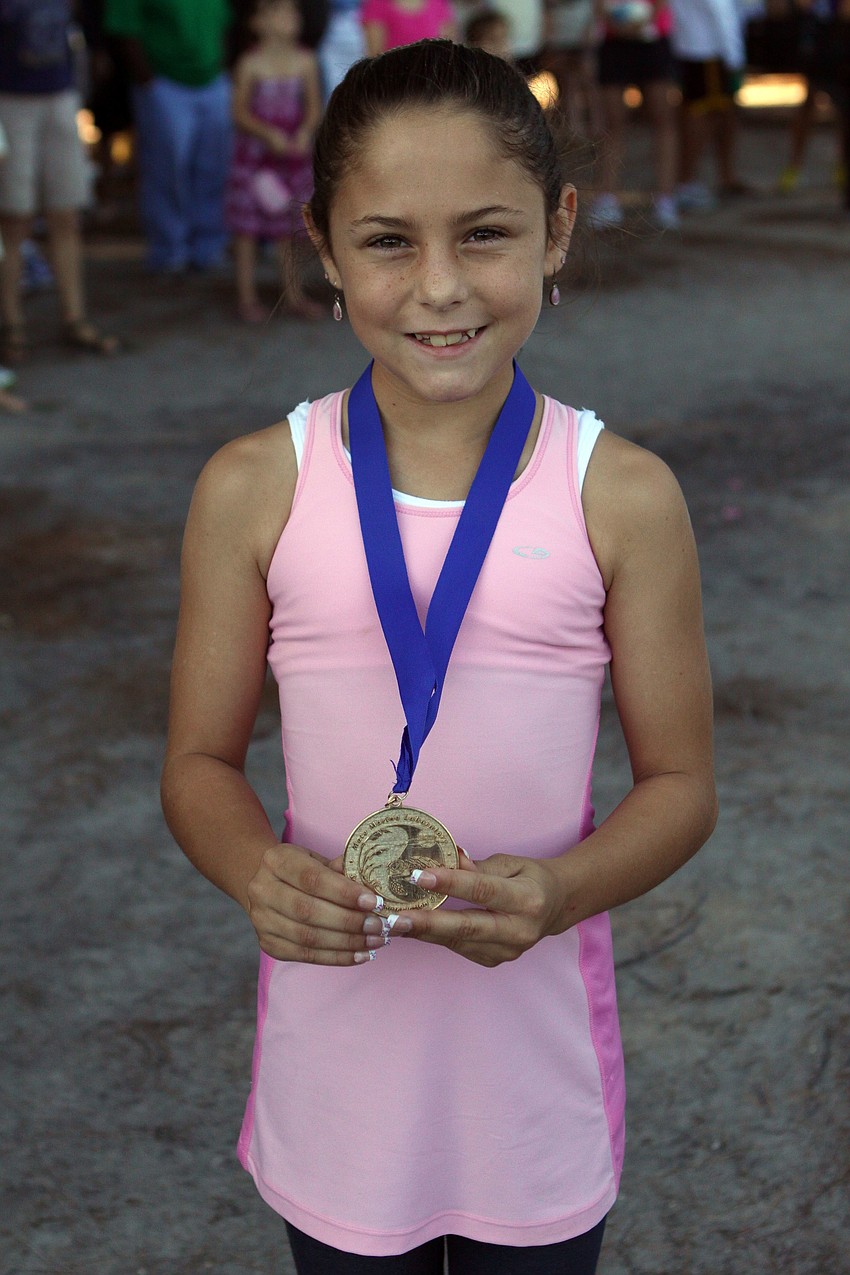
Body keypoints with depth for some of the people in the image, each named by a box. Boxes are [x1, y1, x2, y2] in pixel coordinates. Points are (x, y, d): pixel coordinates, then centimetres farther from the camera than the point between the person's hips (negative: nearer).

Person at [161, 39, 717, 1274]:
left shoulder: (623, 498, -11)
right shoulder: (253, 490, -9)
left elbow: (680, 785, -4)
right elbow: (201, 763, -1)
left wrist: (558, 891, -23)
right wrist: (256, 870, -22)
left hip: (534, 1040, 0)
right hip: (336, 1036, 1)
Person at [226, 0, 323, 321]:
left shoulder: (305, 62, 0)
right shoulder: (250, 64, -10)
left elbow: (314, 105, 3)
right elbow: (239, 111, -9)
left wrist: (305, 131, -16)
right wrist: (269, 134, -21)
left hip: (293, 153, 3)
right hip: (255, 152, -3)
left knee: (290, 227, 12)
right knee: (247, 227, 1)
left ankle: (293, 294, 23)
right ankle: (247, 297, 10)